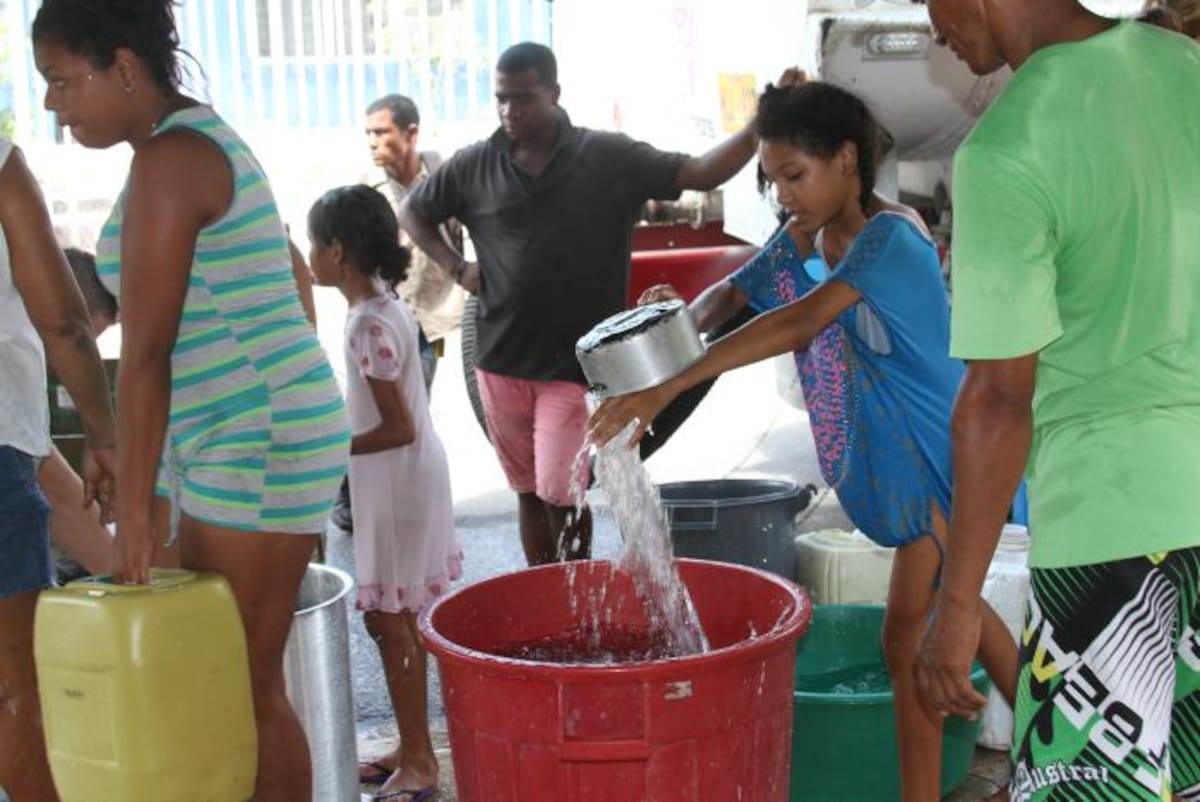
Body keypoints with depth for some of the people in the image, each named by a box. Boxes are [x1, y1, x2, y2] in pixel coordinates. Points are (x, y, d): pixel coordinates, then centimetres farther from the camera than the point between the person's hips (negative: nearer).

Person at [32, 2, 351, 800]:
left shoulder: (170, 158, -16)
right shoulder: (200, 141, 14)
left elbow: (146, 351, -19)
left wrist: (134, 505, -17)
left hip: (261, 439, -10)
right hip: (234, 436, 10)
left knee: (244, 684, -3)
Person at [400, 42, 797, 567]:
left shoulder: (609, 158, -5)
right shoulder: (476, 166, 1)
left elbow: (703, 174, -12)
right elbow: (412, 212, 16)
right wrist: (456, 267, 3)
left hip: (574, 364, -3)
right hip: (501, 361, 3)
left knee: (562, 495, -5)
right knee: (529, 492, 13)